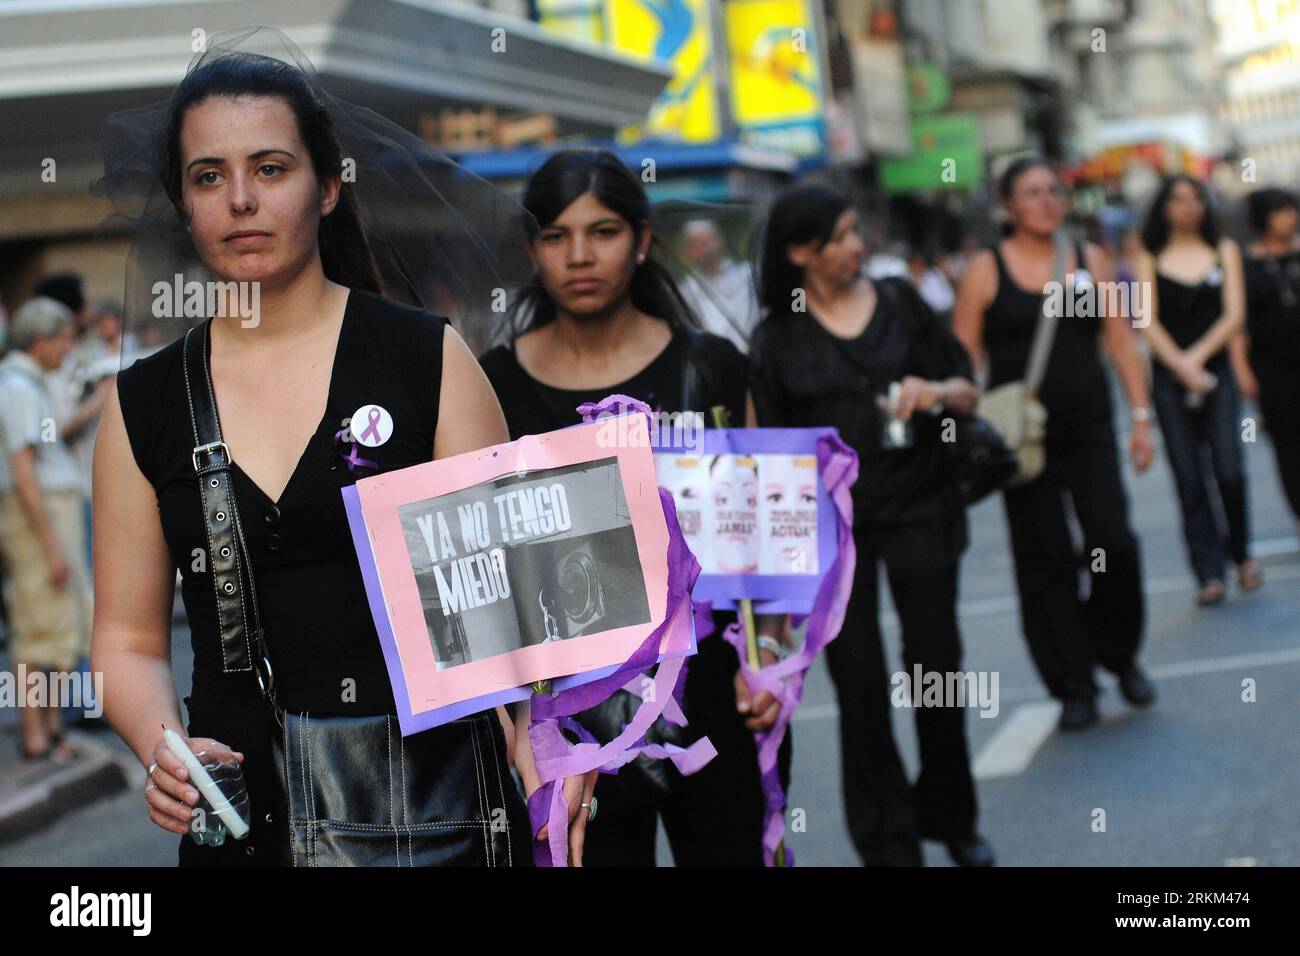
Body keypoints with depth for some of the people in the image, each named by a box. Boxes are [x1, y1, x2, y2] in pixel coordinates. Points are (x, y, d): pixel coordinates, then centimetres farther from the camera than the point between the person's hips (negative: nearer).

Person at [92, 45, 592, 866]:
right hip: (242, 810, 2)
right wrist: (161, 744, -13)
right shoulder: (144, 405, 5)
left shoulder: (428, 358, -1)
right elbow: (129, 637, 7)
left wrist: (535, 728, -21)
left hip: (431, 793, -2)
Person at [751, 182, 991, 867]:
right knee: (858, 682, 3)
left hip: (919, 508, 1)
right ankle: (888, 842, 14)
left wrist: (936, 391, -14)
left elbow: (966, 389, 9)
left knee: (936, 665, 5)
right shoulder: (777, 336, 1)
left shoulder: (896, 301, 5)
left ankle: (951, 817, 25)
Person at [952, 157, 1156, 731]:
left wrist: (1140, 415, 4)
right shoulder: (986, 271, 0)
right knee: (1046, 563, 2)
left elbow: (1121, 343, 9)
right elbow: (963, 359, 0)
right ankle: (1074, 687, 11)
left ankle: (1120, 655, 16)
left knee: (1114, 544, -9)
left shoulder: (1090, 262, 8)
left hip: (1088, 429, 2)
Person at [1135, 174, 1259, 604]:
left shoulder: (1224, 250, 9)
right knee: (1189, 479, -3)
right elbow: (1149, 321, 0)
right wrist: (1180, 365, -11)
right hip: (1169, 376, 0)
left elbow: (1234, 315, 1)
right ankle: (1209, 573, 0)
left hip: (1215, 370, 0)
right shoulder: (1151, 257, 7)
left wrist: (1197, 356, -10)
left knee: (1229, 470, -11)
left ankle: (1242, 554, 13)